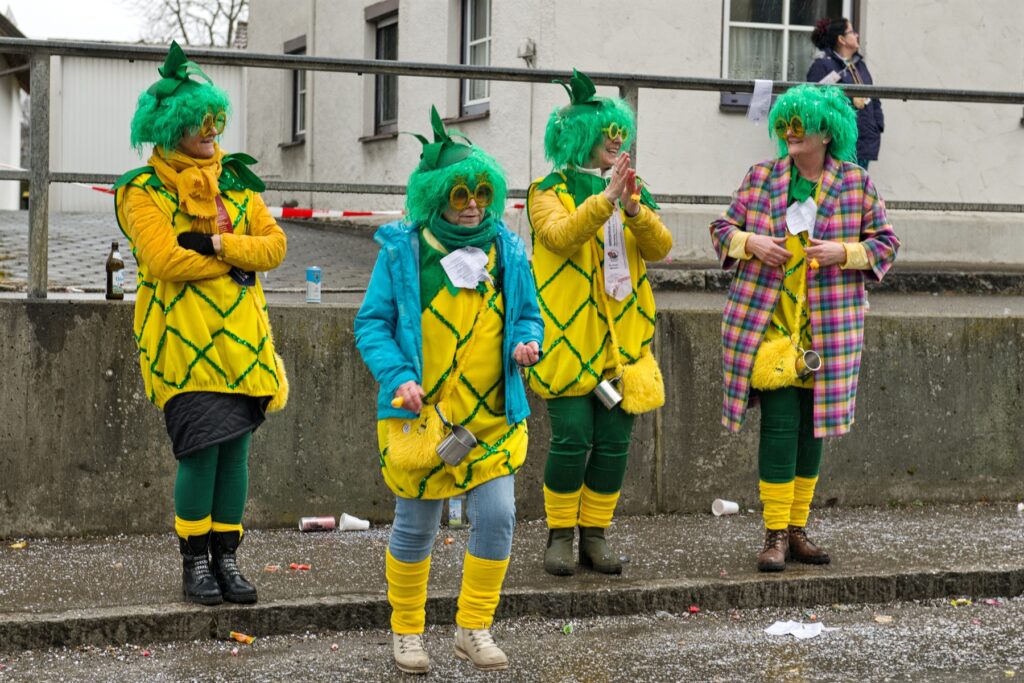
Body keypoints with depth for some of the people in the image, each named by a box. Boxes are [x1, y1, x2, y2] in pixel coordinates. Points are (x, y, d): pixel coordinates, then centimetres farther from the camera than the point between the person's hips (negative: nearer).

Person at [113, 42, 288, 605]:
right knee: (202, 450, -10)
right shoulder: (145, 191, -3)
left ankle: (225, 558, 16)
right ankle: (194, 564, 5)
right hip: (183, 344, -5)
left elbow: (274, 244, 3)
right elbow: (164, 259, -17)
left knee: (235, 450, 5)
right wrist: (236, 262, -9)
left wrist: (216, 245, -13)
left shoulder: (234, 182, 14)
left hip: (241, 341, 5)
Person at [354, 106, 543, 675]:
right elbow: (371, 323, -4)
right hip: (420, 414, -3)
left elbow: (527, 315, 14)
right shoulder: (402, 250, -4)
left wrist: (526, 342, -9)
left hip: (492, 416, 3)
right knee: (415, 527, 7)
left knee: (496, 518, -4)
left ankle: (474, 629, 15)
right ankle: (406, 632, 25)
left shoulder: (507, 251, 6)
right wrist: (398, 377, -18)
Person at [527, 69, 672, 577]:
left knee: (613, 441, 3)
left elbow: (660, 248, 1)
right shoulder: (550, 191, 3)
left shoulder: (632, 190, 16)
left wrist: (635, 210, -17)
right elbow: (559, 236, -17)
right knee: (572, 440, -8)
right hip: (568, 338, -4)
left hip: (621, 340, 4)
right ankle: (559, 535, 6)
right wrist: (604, 200, -28)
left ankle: (595, 534, 14)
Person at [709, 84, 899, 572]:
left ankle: (797, 531, 20)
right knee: (779, 425, -7)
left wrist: (845, 252, -12)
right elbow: (722, 230, 11)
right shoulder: (760, 178, 4)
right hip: (766, 325, -1)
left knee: (812, 426, 9)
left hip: (827, 330, 1)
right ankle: (774, 535, 0)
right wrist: (748, 243, -10)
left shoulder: (856, 182, 3)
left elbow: (885, 242, 6)